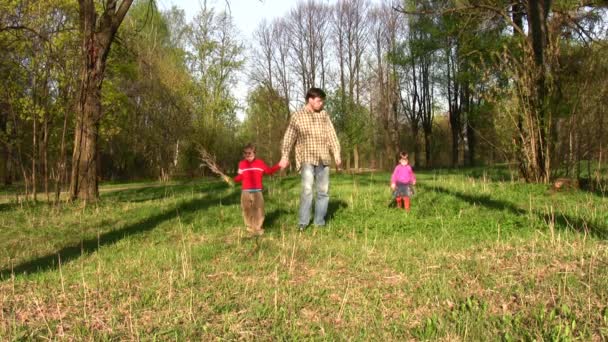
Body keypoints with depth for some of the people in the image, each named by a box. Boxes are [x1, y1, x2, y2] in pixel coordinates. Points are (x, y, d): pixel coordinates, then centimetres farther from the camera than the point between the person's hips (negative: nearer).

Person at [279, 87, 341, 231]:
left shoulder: (324, 115, 9)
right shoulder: (297, 116, 1)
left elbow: (331, 135, 7)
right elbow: (289, 137, 4)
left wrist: (337, 154, 0)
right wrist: (285, 156, 0)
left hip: (323, 159, 4)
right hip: (306, 158, -4)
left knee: (323, 191, 4)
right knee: (307, 189, -18)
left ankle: (319, 222, 14)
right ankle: (303, 222, -11)